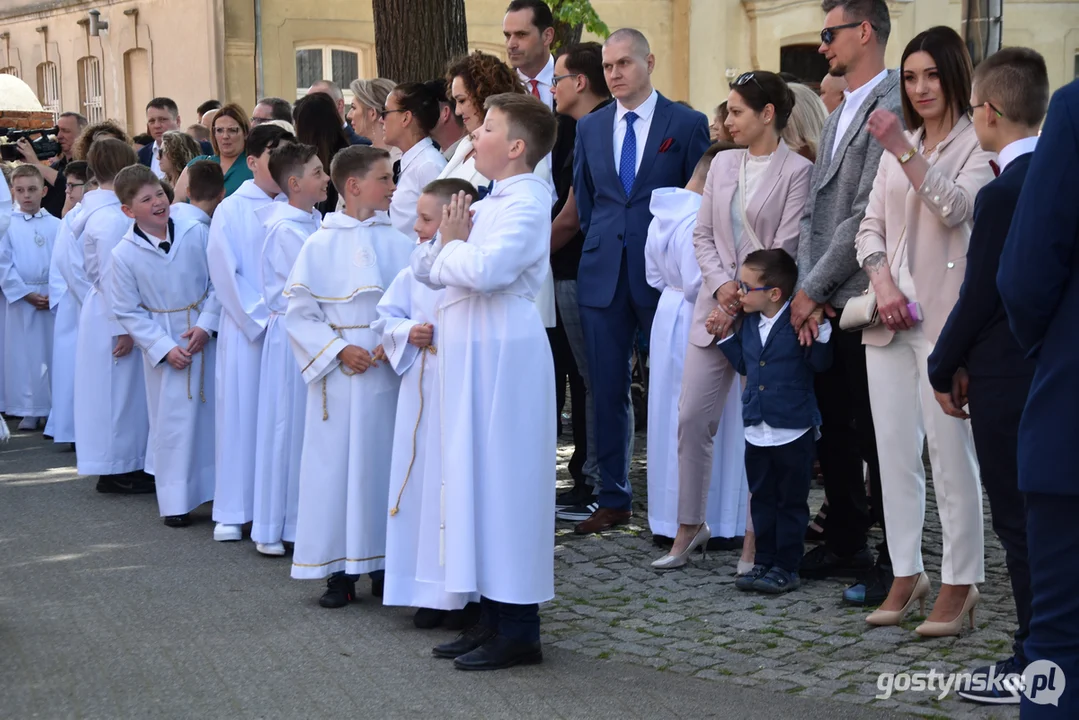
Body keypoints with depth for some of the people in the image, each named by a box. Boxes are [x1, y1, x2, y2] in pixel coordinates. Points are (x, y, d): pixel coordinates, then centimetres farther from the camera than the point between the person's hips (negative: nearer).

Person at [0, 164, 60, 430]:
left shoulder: (56, 225, 3)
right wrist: (26, 294, -10)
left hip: (54, 298, 1)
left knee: (53, 353, 4)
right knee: (24, 355, 2)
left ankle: (56, 408, 12)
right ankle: (29, 411, 9)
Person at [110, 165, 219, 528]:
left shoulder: (196, 233, -7)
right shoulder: (124, 255, -10)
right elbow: (128, 312, -5)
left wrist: (206, 324, -13)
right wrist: (164, 348, -13)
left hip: (206, 336, 2)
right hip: (163, 346, -2)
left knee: (213, 412, 9)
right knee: (171, 422, 2)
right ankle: (176, 502, 12)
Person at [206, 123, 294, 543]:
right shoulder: (232, 210, -1)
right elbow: (225, 273, -4)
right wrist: (261, 316, -9)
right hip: (246, 329, -2)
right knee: (241, 414, 1)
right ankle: (233, 512, 8)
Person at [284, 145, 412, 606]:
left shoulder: (398, 243, 4)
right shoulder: (321, 245, -2)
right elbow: (299, 310, -2)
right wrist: (338, 349, -12)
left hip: (389, 370, 2)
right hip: (340, 375, -2)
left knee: (385, 459, 6)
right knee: (337, 462, 1)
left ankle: (385, 560, 16)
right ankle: (340, 570, 8)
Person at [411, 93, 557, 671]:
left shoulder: (527, 203, -12)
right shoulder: (484, 205, 17)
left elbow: (485, 270, -27)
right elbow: (424, 270, 17)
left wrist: (452, 245, -8)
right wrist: (447, 238, -2)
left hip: (503, 355, -10)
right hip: (470, 354, 10)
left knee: (504, 479, -6)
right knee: (476, 477, 11)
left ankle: (518, 632, 0)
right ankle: (492, 617, 19)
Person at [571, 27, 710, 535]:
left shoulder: (688, 124, -1)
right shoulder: (590, 128, 11)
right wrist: (599, 245, 10)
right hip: (603, 274, 4)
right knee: (607, 391, 5)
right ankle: (613, 499, 13)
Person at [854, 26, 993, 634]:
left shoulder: (978, 145, -1)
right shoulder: (897, 147, 18)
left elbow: (955, 207, -17)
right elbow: (871, 226, 15)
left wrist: (904, 151, -26)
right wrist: (882, 279, -3)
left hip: (945, 317, -6)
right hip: (890, 317, 6)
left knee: (951, 452, -6)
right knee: (894, 450, 7)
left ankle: (961, 584, 0)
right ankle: (907, 574, 15)